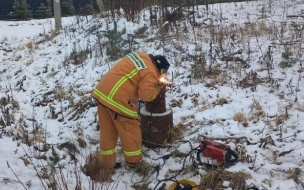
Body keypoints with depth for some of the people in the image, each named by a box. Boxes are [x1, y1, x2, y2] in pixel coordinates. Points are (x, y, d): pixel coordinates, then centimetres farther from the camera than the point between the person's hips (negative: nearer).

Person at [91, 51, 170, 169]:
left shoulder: (140, 56, 17)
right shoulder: (150, 72, -9)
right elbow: (146, 95, -16)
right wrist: (157, 88, 4)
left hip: (102, 91, 9)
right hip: (118, 99, -9)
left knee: (107, 131, 16)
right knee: (130, 131, 9)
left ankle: (107, 161, 25)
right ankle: (134, 160, 21)